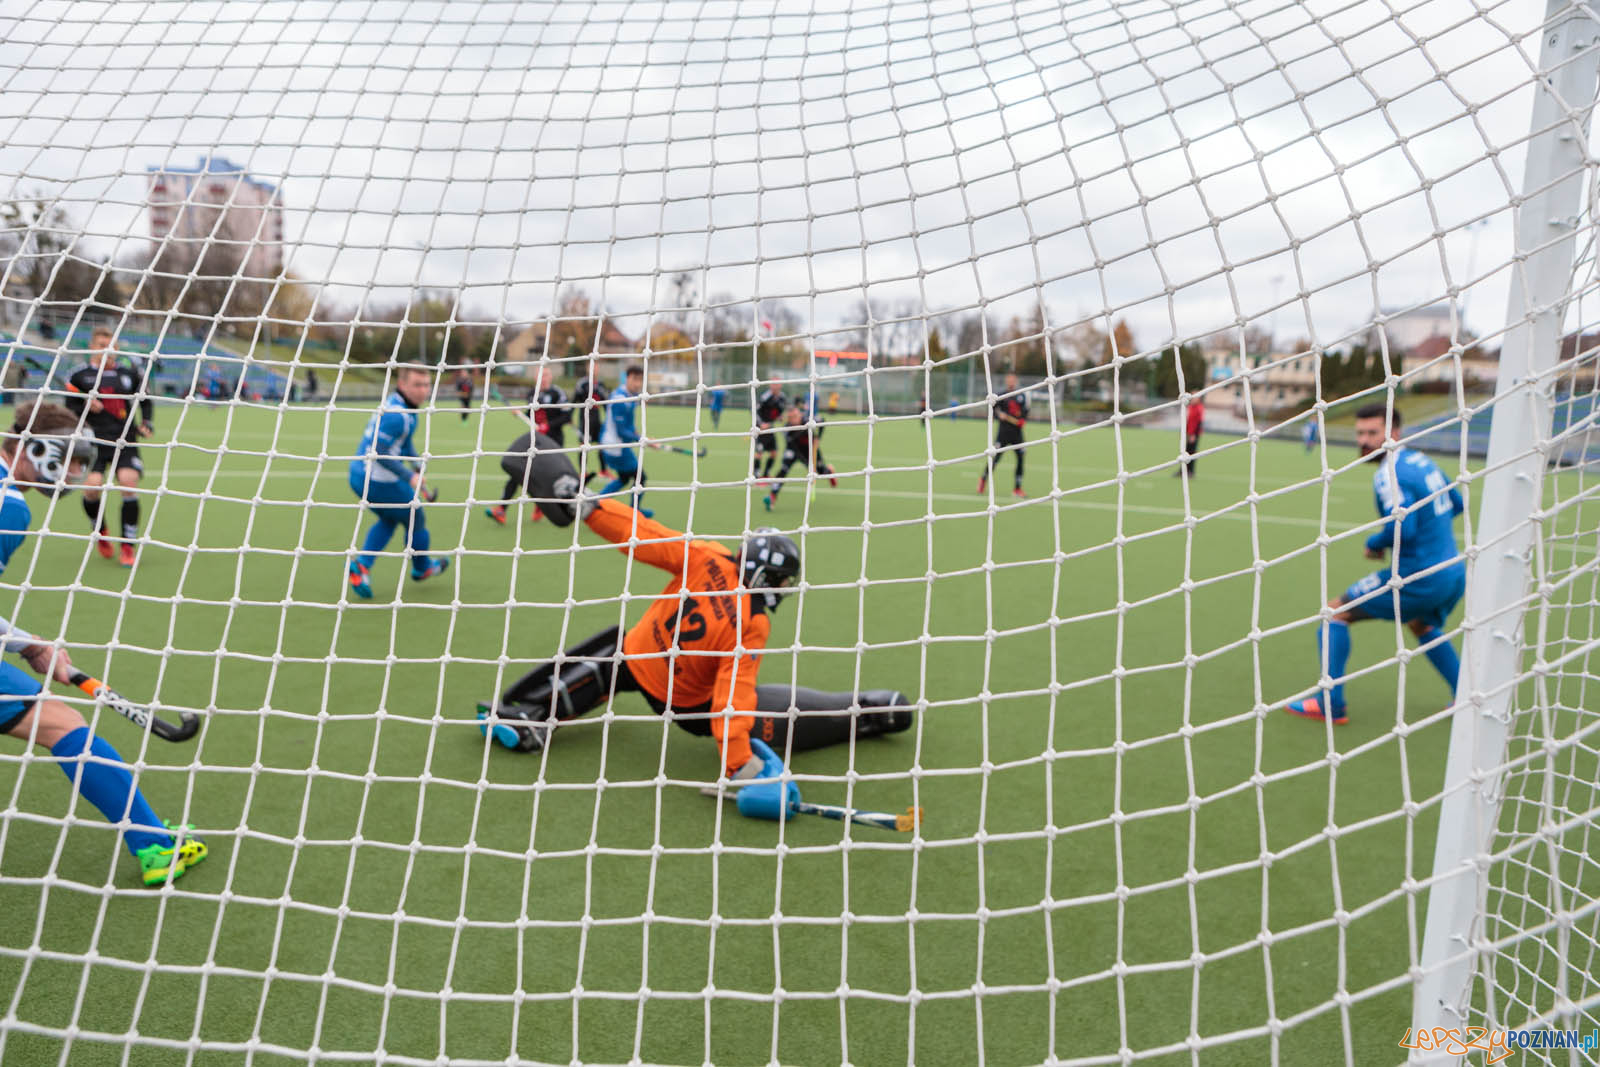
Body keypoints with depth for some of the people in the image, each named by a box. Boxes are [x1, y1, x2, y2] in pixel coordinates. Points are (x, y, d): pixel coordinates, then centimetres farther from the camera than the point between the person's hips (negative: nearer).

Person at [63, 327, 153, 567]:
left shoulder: (130, 373, 10)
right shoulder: (80, 375, 6)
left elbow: (145, 400, 22)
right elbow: (69, 408, 9)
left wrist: (145, 423, 7)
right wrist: (85, 408, -11)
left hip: (125, 441, 1)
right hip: (94, 439, -1)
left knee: (129, 482, -16)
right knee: (92, 485, -17)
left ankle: (128, 546, -2)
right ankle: (99, 531, 16)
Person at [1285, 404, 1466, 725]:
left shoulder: (1390, 474, -17)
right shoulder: (1422, 461, 11)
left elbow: (1402, 528, -28)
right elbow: (1456, 504, 25)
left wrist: (1374, 544, -10)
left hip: (1419, 578, -9)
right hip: (1454, 573, 9)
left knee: (1335, 612, 2)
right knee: (1422, 626, 36)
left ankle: (1331, 704, -1)